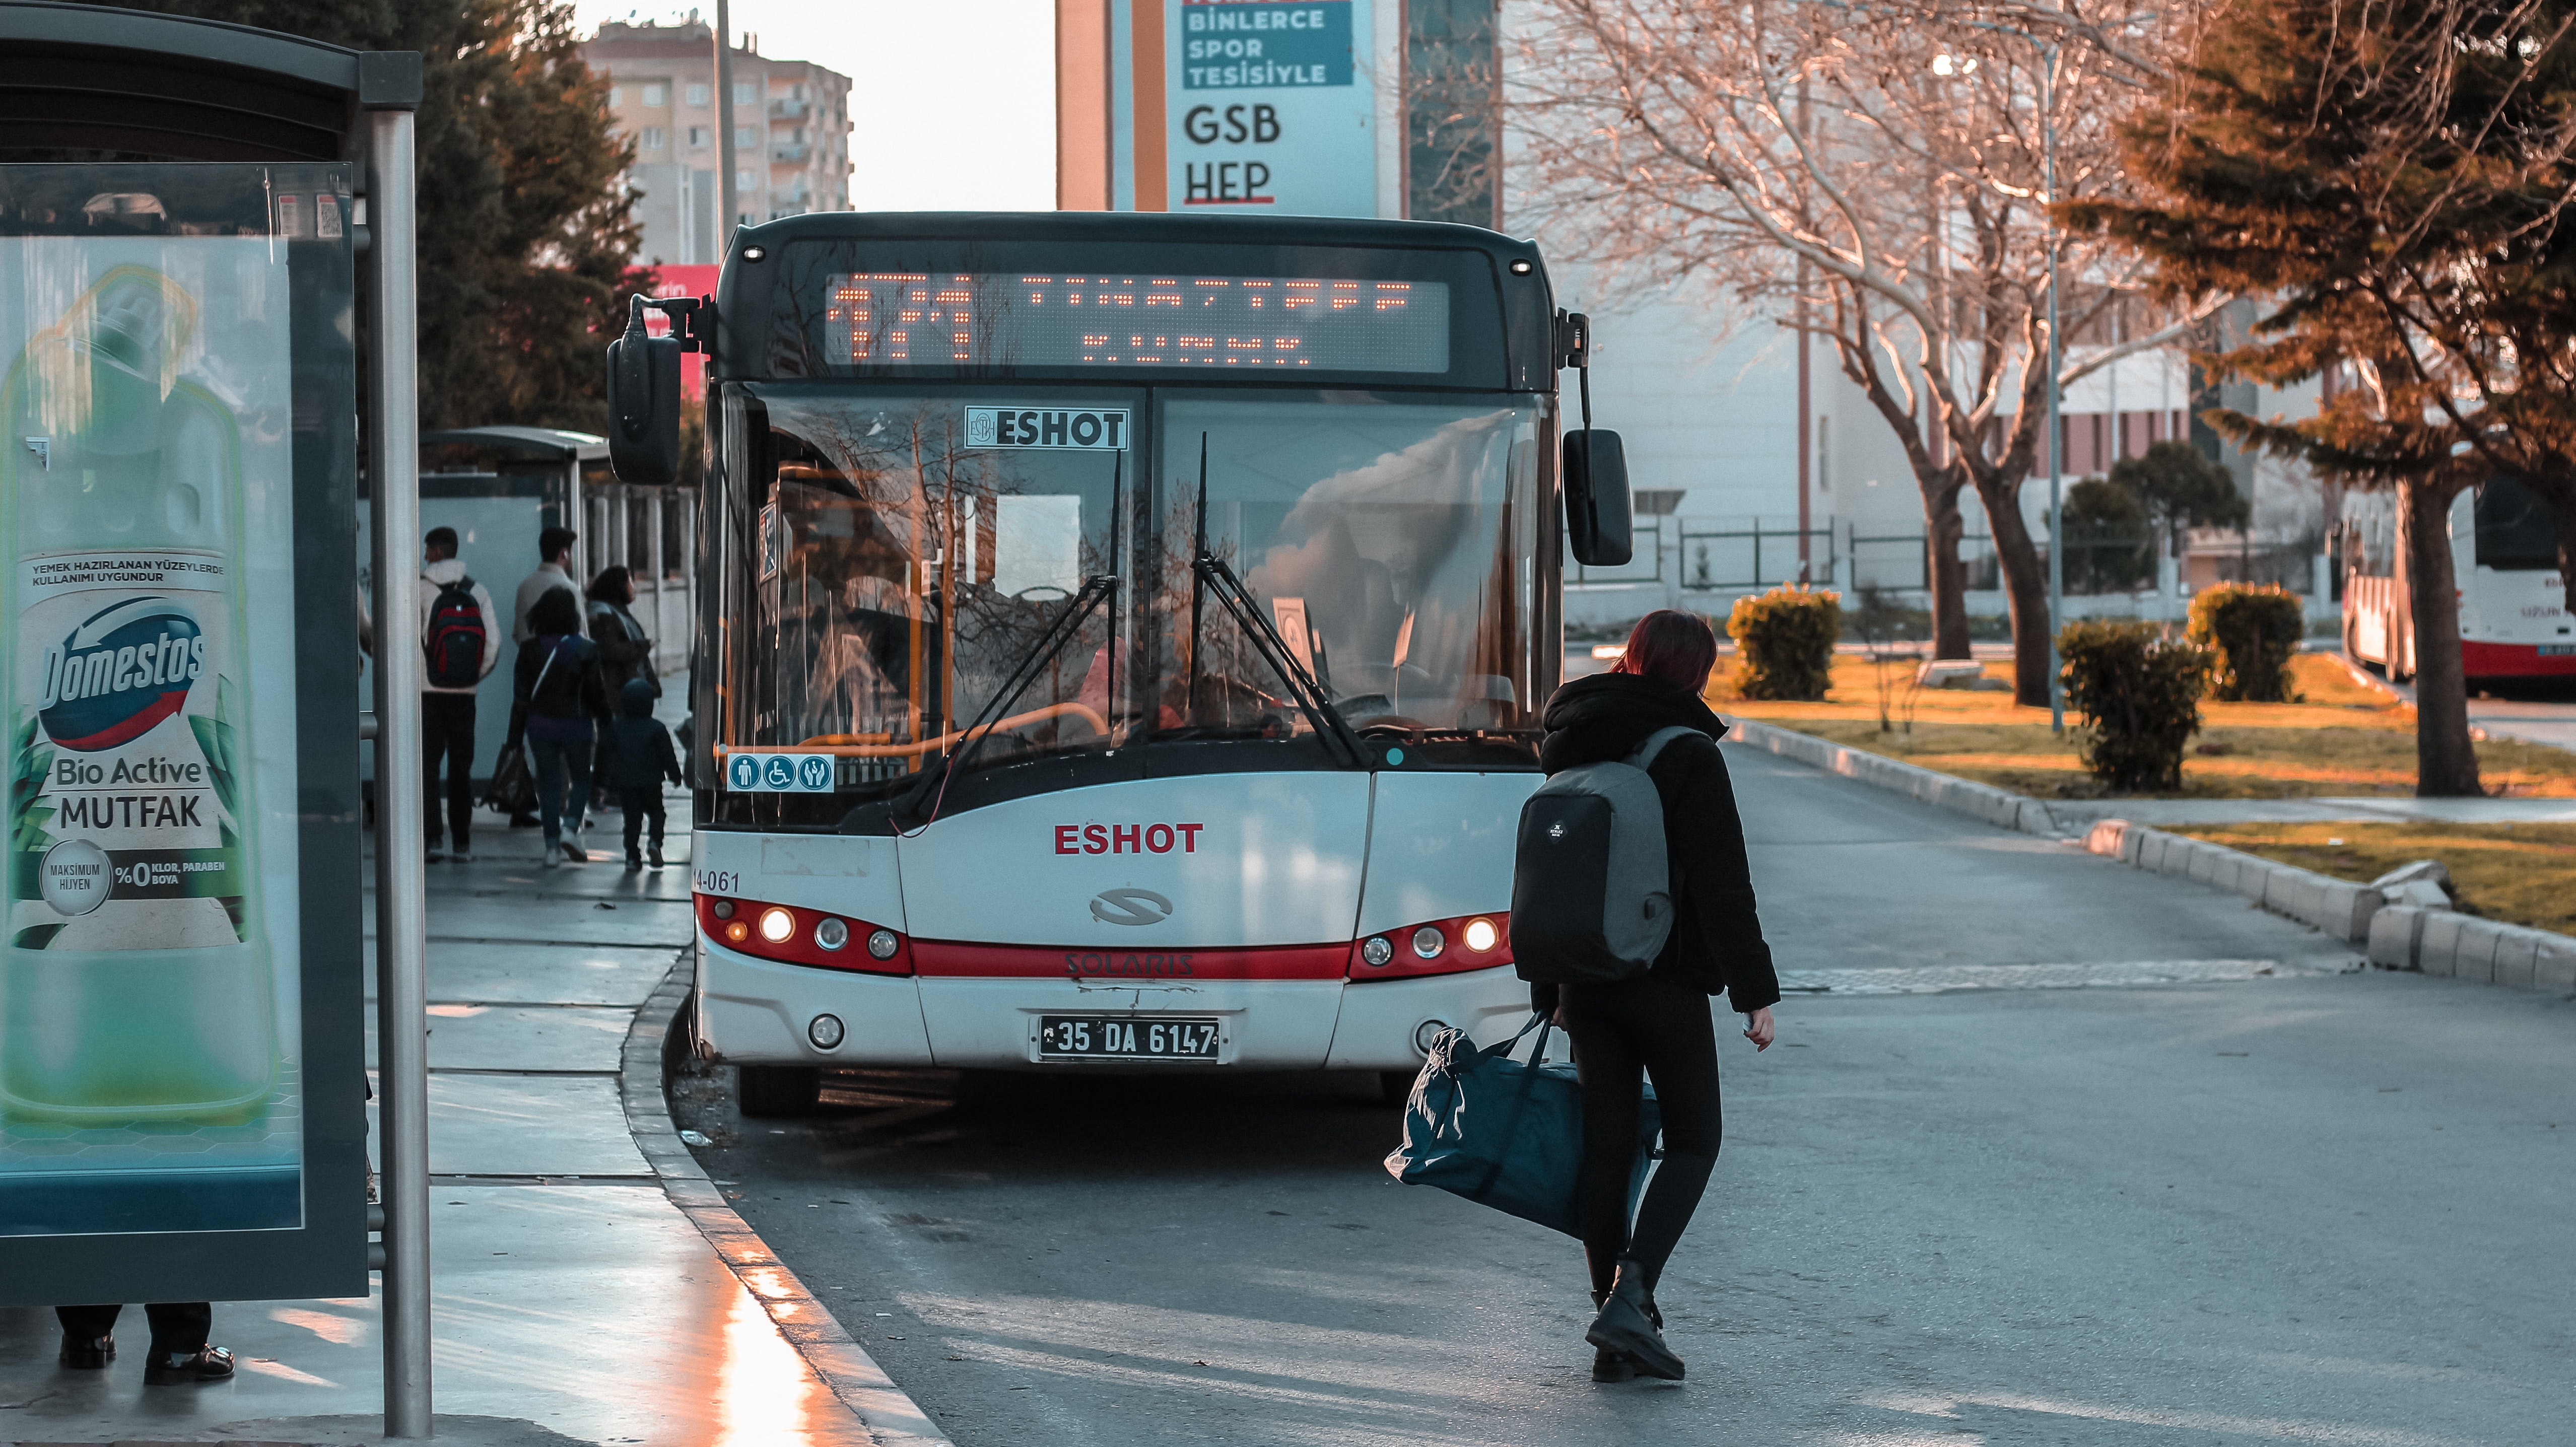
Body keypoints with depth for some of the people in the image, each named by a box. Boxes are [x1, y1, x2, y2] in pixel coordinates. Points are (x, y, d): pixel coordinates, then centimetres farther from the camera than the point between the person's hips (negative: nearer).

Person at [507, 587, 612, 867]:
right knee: (581, 778, 16)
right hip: (575, 725, -2)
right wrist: (607, 728, 8)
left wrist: (516, 738, 4)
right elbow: (597, 694, -4)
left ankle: (552, 847, 3)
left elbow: (521, 697, -1)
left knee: (548, 783, 7)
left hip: (540, 726, 2)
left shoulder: (530, 650, -2)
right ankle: (570, 828, -7)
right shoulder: (585, 650, -7)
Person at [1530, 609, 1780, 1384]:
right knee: (1693, 1142, 7)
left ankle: (1617, 1335, 8)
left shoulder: (1566, 745, 10)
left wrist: (1549, 991, 22)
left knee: (1606, 1145, 8)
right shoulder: (1688, 754, -11)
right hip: (1667, 983, -5)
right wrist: (1754, 992, -9)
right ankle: (1629, 1294, -13)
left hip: (1585, 978, 5)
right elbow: (1723, 885, -13)